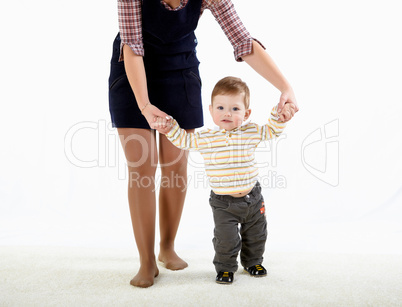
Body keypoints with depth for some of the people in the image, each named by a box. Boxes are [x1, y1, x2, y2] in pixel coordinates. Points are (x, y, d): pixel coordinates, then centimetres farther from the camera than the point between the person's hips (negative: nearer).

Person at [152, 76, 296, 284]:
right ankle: (225, 268, 22)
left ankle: (252, 261, 42)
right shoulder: (204, 138, -8)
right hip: (223, 202, -2)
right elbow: (184, 140, 6)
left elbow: (271, 131, 6)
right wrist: (169, 128, -7)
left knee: (256, 235, 17)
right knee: (226, 238, -4)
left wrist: (279, 116, -11)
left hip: (252, 197, 3)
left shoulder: (251, 133, -6)